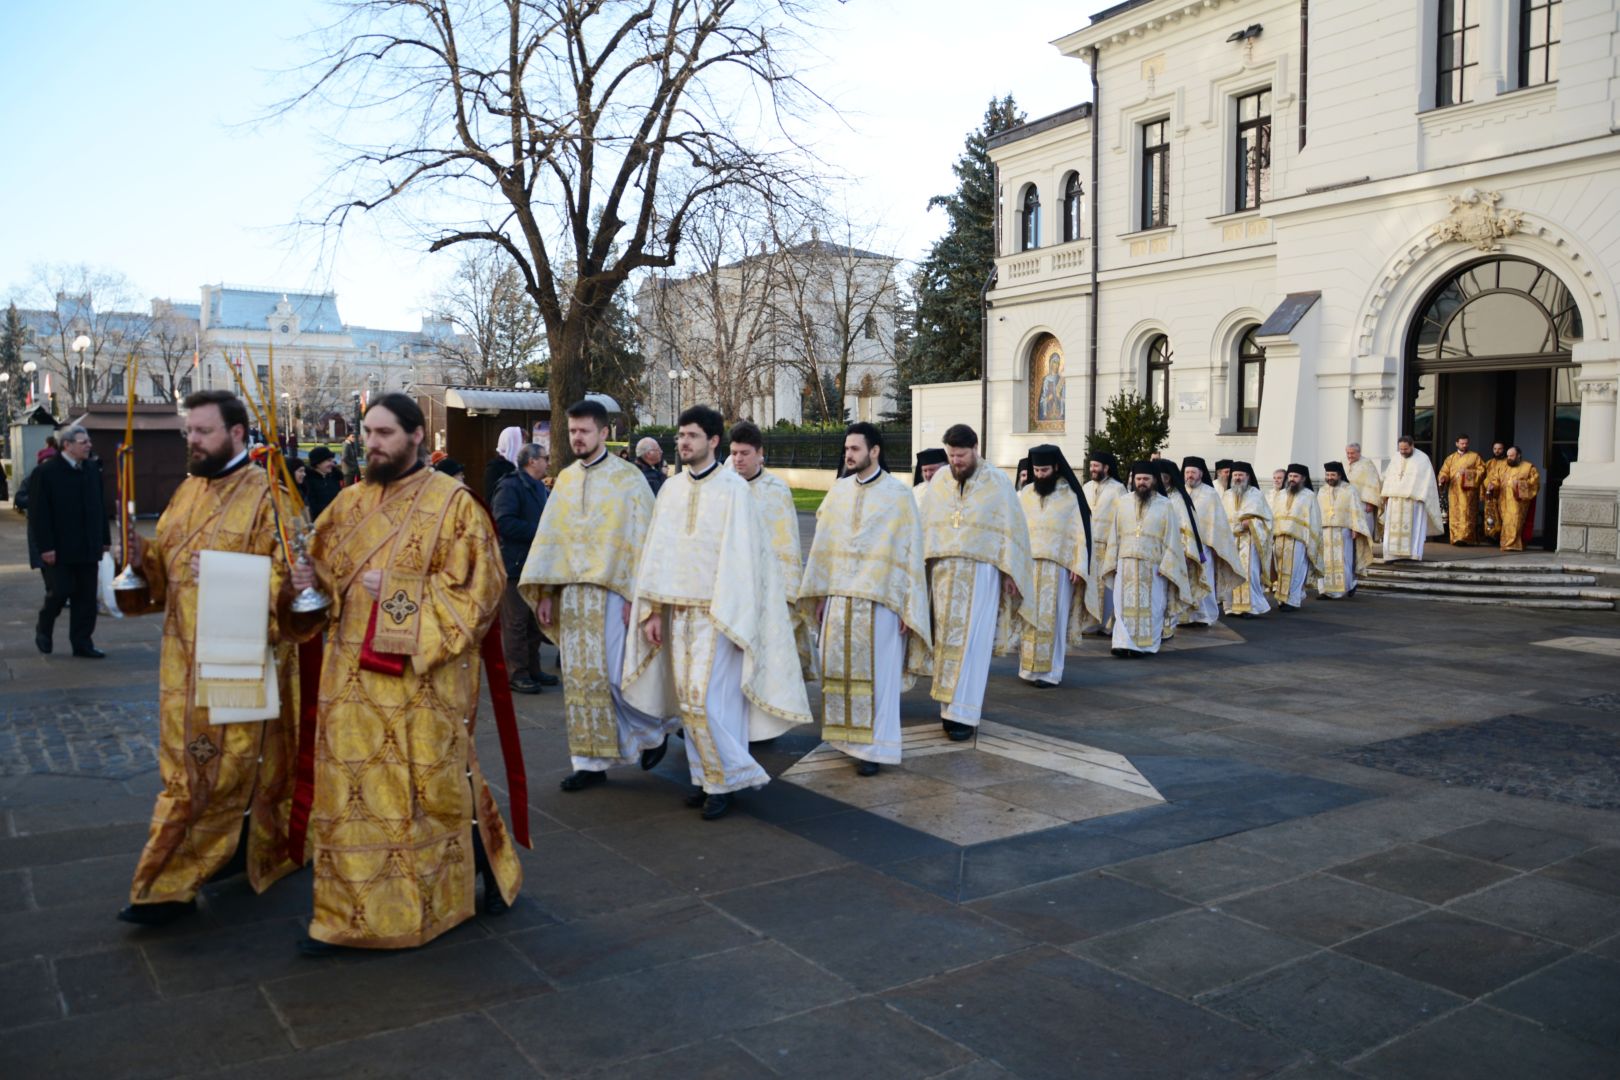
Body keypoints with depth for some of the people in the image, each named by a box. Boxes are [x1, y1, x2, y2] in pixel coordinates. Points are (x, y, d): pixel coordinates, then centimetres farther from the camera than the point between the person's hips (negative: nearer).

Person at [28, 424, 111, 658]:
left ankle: (82, 643, 12)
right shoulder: (45, 472, -8)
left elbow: (100, 507, 13)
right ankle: (44, 628, 27)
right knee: (60, 591, -2)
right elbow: (38, 513, -11)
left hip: (88, 548, 5)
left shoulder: (92, 471, 10)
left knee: (86, 599, 5)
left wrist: (105, 539, 10)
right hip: (59, 550, -5)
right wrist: (45, 547, -16)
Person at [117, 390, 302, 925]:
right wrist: (146, 556, -3)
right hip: (185, 653, 8)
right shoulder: (187, 491, 13)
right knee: (189, 764, 12)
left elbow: (282, 574, -14)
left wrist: (225, 579, -28)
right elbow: (166, 563, 18)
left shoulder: (267, 494, -10)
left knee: (223, 766, -2)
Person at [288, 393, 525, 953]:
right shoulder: (349, 503, 10)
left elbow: (477, 587, -11)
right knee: (351, 788, 8)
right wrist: (308, 578, -7)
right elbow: (326, 573, 16)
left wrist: (401, 595, -17)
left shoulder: (453, 503, -6)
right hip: (353, 674, 5)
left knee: (435, 782, 5)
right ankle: (346, 912, 23)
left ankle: (489, 868, 27)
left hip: (424, 676, -5)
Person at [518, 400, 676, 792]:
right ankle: (591, 762, 14)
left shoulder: (627, 477, -5)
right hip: (571, 592, 5)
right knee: (579, 678, 6)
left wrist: (634, 594, -14)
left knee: (612, 674, -6)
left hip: (611, 591, -5)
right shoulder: (565, 479, 12)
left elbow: (640, 538, -8)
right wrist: (545, 593, 6)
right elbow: (550, 537, 12)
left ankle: (654, 729, 21)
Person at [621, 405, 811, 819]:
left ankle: (728, 777, 10)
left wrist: (737, 621, -14)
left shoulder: (733, 489, -8)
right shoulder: (670, 489, 8)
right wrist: (653, 610, 3)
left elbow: (742, 557, -11)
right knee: (689, 700, 9)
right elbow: (657, 552, 8)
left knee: (707, 699, -8)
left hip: (718, 612, -6)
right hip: (679, 611, 6)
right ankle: (706, 777, 22)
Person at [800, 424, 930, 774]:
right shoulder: (839, 490, 8)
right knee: (840, 668, 8)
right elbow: (823, 544, 10)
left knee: (876, 673, 1)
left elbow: (911, 551, -4)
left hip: (880, 599, -4)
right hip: (839, 597, 4)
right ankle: (849, 736, 22)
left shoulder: (898, 493, -4)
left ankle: (874, 748, 9)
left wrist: (909, 608, -8)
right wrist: (819, 594, 5)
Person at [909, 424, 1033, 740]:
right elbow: (925, 525, 9)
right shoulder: (939, 480, 8)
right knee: (946, 640, 5)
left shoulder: (997, 482, 0)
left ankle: (963, 714, -3)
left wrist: (1009, 572, -5)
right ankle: (951, 706, 14)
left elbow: (1012, 527, 0)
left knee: (970, 643, -6)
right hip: (943, 574, 3)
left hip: (980, 574, -3)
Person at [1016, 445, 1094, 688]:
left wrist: (1079, 567, -8)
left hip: (1058, 567, -3)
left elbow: (1080, 532, -1)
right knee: (1029, 616, 4)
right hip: (1028, 565, 3)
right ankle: (1030, 667, 11)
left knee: (1052, 619, -2)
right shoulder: (1025, 494, 8)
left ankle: (1050, 672, 3)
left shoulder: (1070, 496, 0)